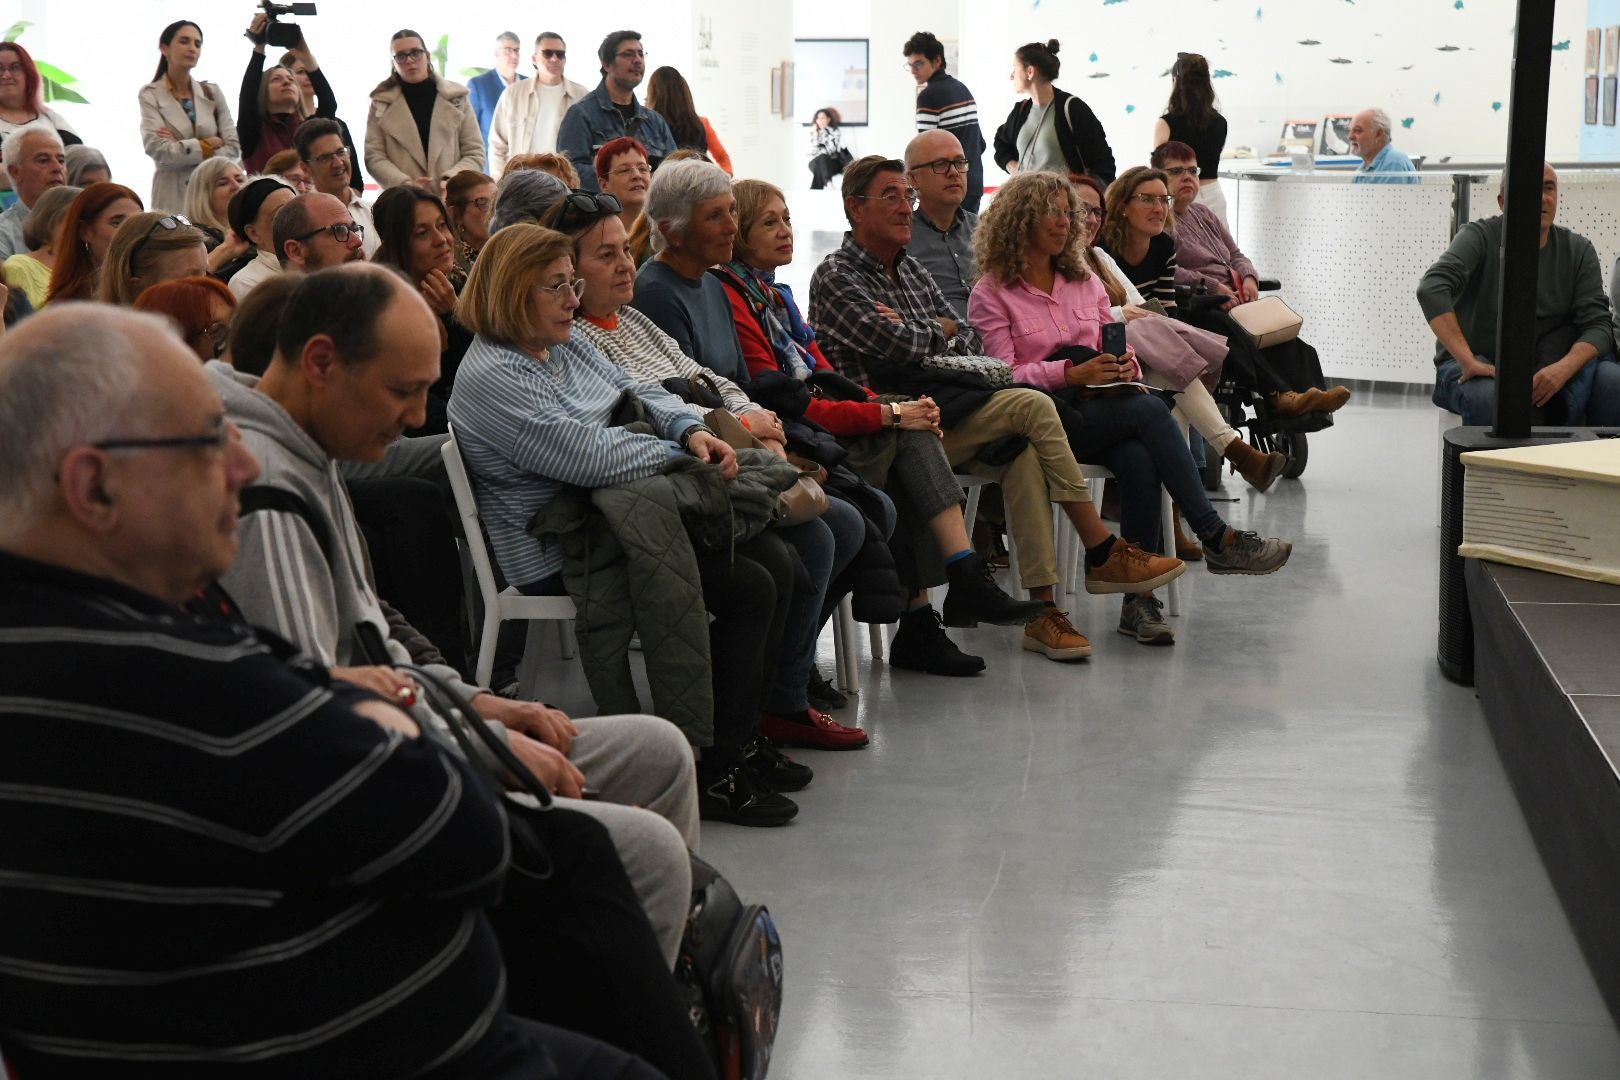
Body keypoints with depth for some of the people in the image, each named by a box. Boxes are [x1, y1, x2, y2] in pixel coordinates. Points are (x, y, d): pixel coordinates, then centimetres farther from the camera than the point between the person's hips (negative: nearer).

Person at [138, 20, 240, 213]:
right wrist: (209, 145, -4)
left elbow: (234, 148, 2)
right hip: (173, 197, -3)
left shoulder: (212, 92, 12)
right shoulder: (151, 95, 3)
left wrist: (181, 148, -6)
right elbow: (158, 150, -10)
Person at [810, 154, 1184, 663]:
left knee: (1023, 455, -24)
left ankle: (1042, 608, -25)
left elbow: (971, 339, 15)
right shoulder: (835, 276, -3)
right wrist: (941, 331, 4)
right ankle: (1104, 555, -13)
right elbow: (897, 345, -16)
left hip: (938, 406, 7)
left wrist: (914, 335, -5)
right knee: (1034, 407, -21)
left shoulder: (910, 270, 22)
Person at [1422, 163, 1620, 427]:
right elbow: (1431, 288, -24)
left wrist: (1563, 368, -26)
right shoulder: (1480, 237, -7)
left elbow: (1597, 324, -3)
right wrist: (1467, 360, -35)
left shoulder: (1578, 250, 5)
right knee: (1489, 399, -38)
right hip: (1480, 368, -4)